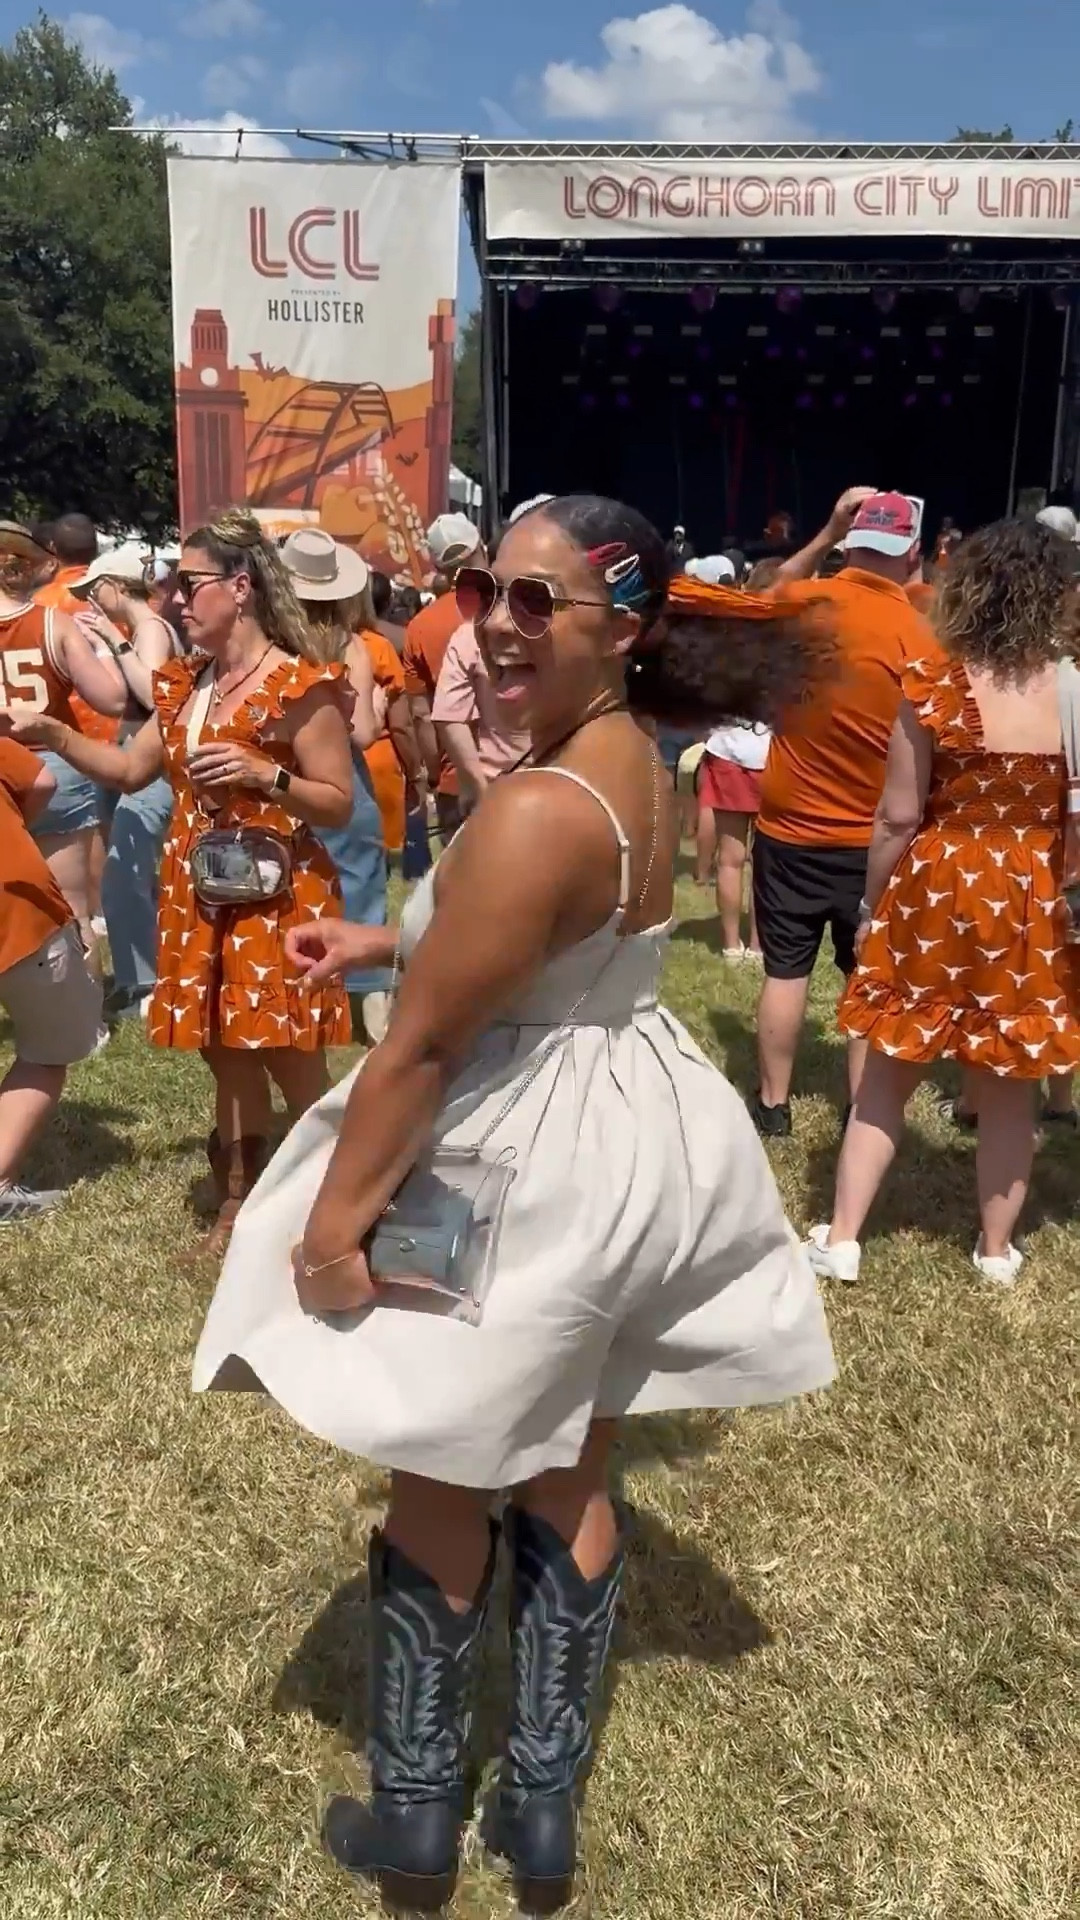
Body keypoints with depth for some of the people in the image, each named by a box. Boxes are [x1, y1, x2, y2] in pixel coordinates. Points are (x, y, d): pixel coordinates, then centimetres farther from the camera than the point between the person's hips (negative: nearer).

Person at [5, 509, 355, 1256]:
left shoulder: (301, 686, -12)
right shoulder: (187, 683, 10)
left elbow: (339, 803, -11)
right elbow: (130, 769, 15)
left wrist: (262, 775, -25)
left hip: (275, 898, -7)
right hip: (201, 898, 7)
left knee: (293, 1068, -2)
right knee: (229, 1060, 14)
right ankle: (239, 1209, 27)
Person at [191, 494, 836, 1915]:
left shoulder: (538, 811, -28)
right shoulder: (639, 768, 3)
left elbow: (421, 1051, -24)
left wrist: (333, 1222, -14)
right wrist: (387, 941, 18)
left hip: (523, 1174, -9)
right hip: (626, 1145, 9)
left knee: (440, 1491, 13)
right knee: (570, 1480, 19)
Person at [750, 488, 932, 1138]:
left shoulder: (805, 602, -7)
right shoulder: (916, 635, -13)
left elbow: (774, 591, 20)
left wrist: (827, 532, 16)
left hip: (790, 831, 2)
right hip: (872, 841, -1)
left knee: (786, 970, 11)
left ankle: (774, 1104, 21)